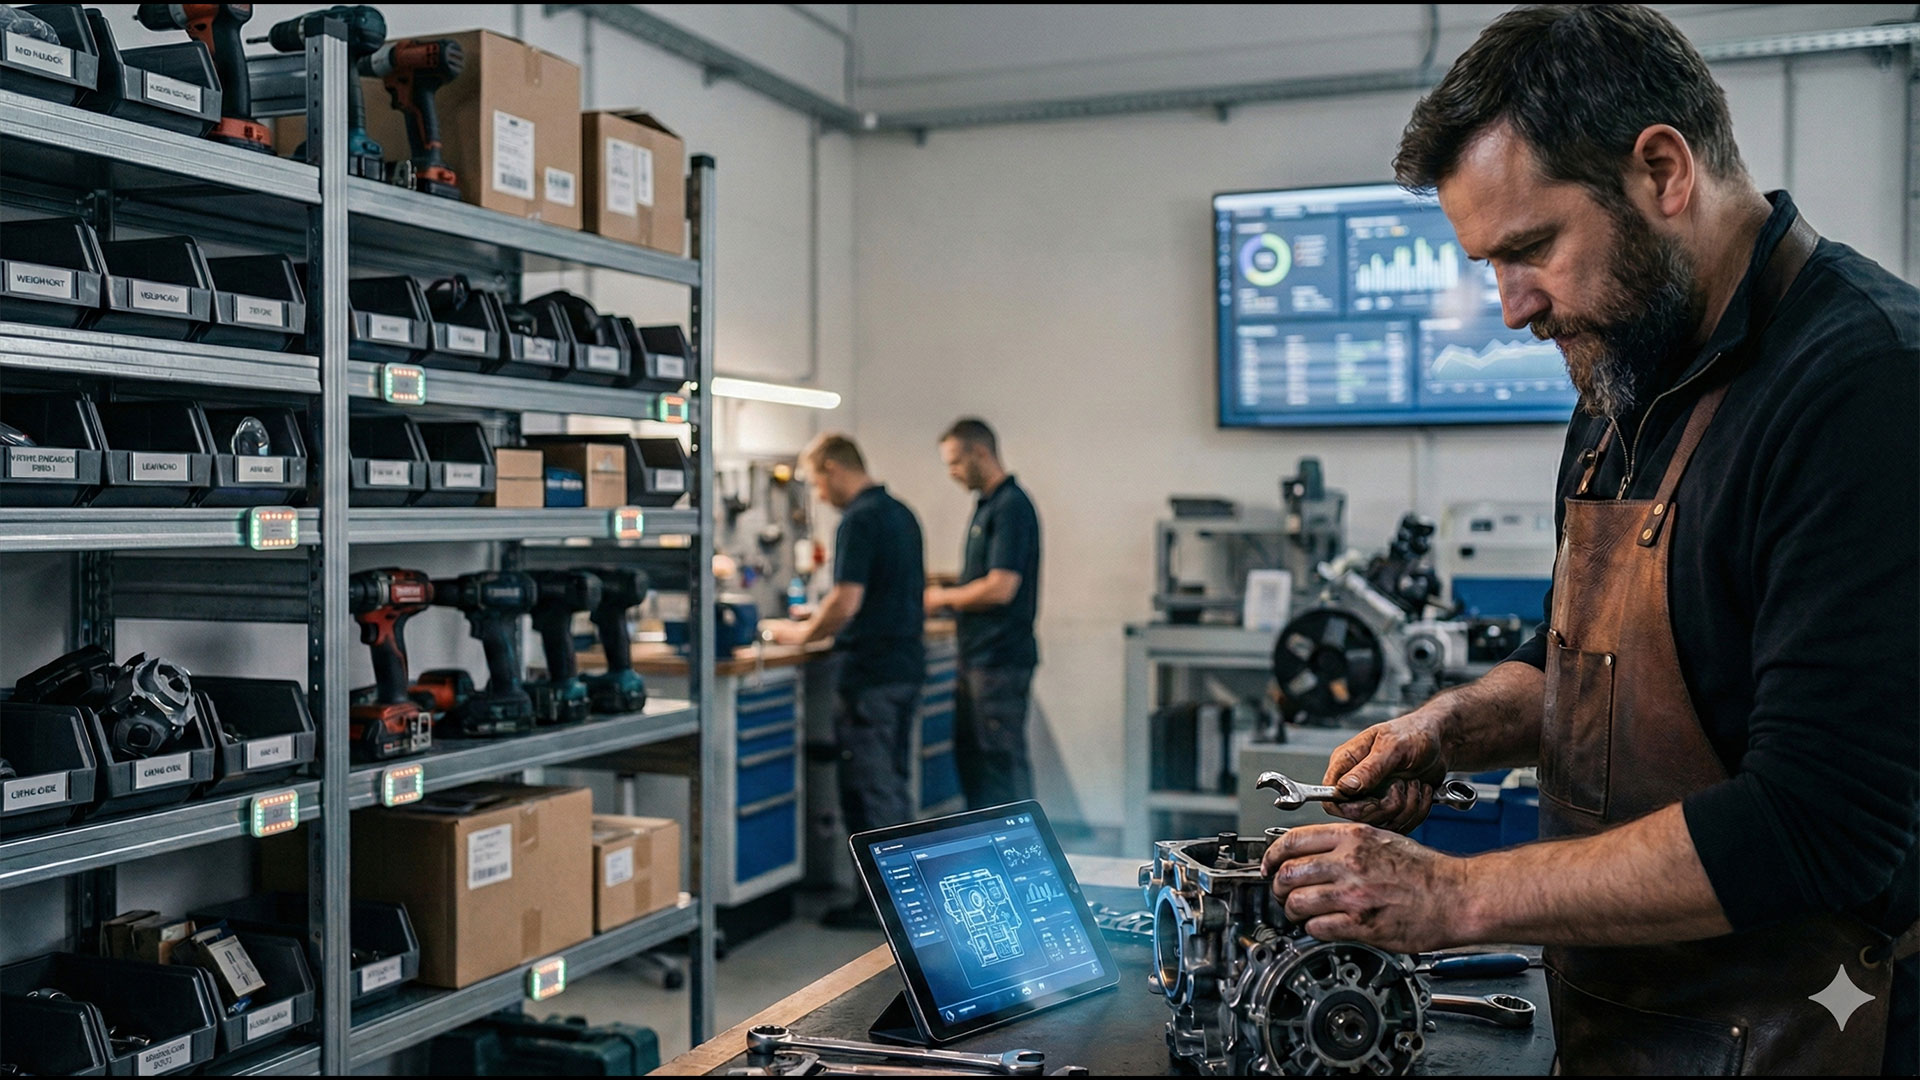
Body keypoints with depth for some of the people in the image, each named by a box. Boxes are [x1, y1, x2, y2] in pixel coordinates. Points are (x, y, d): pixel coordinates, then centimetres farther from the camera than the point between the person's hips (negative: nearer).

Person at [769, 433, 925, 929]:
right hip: (908, 664, 9)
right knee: (895, 781, 16)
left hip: (871, 673, -9)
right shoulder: (902, 513, 13)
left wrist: (802, 634, -6)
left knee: (868, 788, -1)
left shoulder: (859, 520, -16)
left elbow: (846, 603, -23)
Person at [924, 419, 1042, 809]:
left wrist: (945, 598, -9)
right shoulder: (987, 505, 15)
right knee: (970, 755, 16)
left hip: (1001, 659, -10)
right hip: (979, 658, 10)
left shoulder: (1011, 506, -16)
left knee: (1004, 760, -4)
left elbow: (1000, 587, -22)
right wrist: (944, 597, 9)